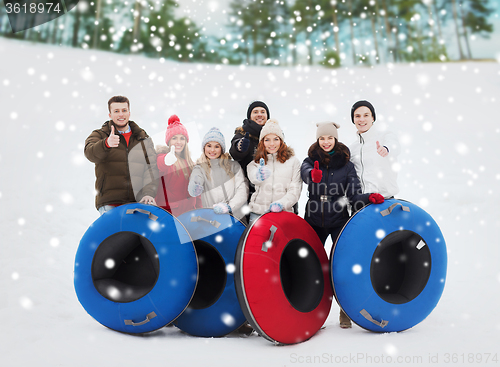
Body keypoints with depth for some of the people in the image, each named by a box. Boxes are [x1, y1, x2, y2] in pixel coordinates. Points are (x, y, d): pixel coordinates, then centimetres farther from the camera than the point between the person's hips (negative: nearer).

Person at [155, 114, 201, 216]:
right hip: (169, 211, -5)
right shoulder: (162, 157, 0)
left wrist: (199, 211, 15)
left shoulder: (189, 162, 19)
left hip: (189, 211, 5)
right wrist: (166, 162, -46)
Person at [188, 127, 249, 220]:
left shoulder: (234, 166, 14)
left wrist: (229, 207, -12)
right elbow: (192, 192, -8)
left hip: (237, 217, 1)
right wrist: (194, 189, -33)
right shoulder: (199, 169, 10)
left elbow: (243, 191, 4)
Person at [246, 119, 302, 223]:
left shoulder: (293, 161, 10)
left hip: (283, 212, 0)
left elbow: (295, 189, 4)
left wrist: (282, 204, -13)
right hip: (258, 212, 1)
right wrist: (259, 175, -35)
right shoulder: (255, 162, 11)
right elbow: (253, 177, -12)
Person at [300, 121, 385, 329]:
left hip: (339, 220, -1)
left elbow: (353, 195, -4)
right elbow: (305, 171, -22)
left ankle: (345, 312, 10)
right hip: (314, 221, 2)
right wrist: (313, 175, -45)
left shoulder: (346, 164, 1)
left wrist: (369, 198, -25)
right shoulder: (311, 161, 3)